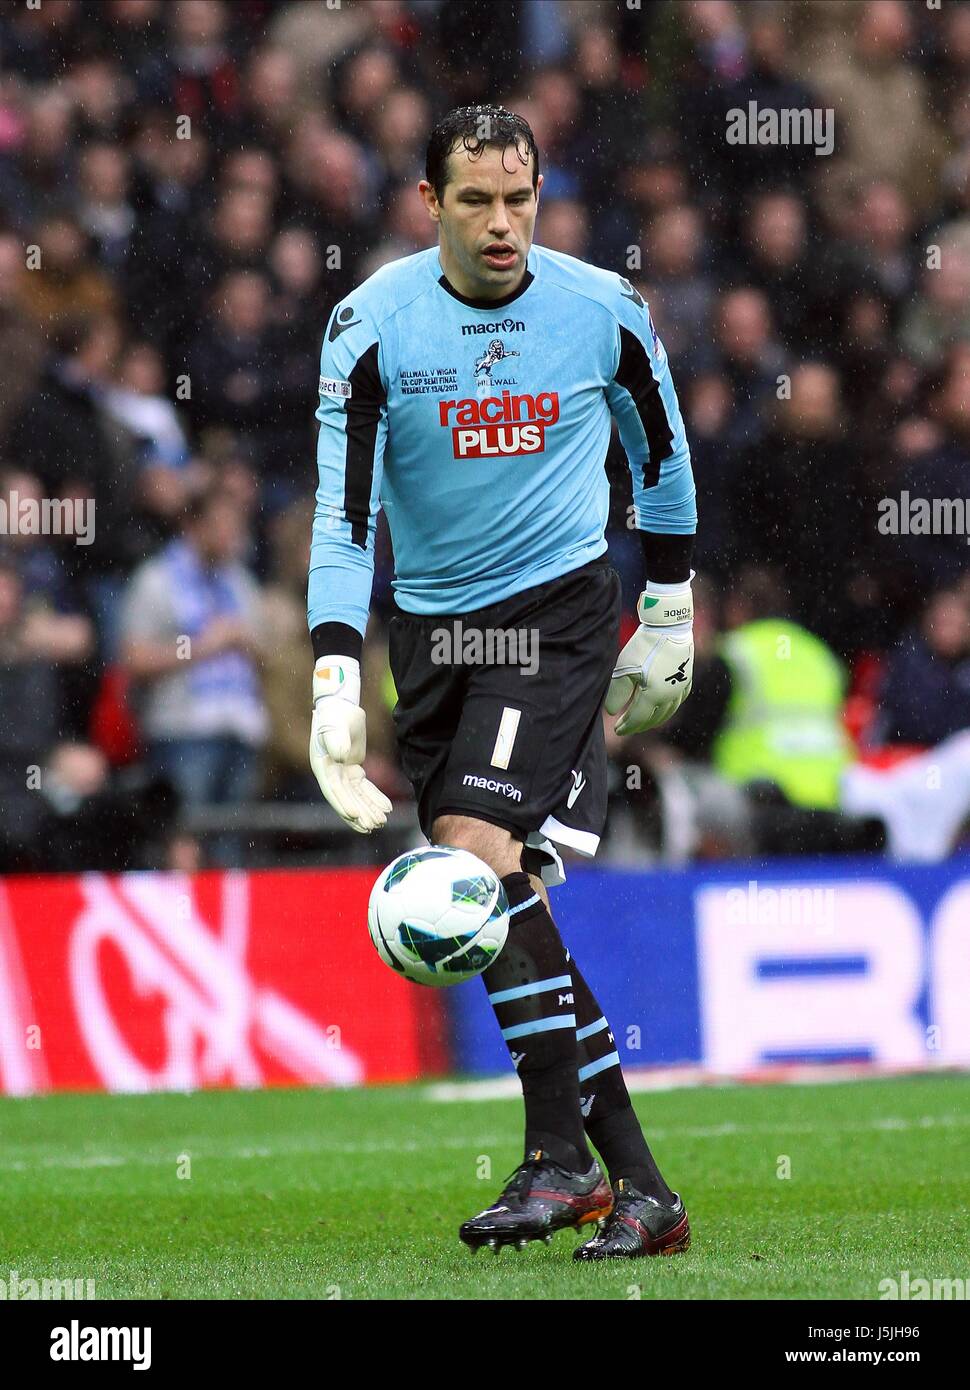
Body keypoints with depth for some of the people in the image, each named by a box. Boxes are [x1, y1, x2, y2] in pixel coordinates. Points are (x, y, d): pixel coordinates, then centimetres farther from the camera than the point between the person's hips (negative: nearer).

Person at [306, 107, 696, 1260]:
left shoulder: (602, 309, -5)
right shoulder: (374, 323, -7)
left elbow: (661, 453, 13)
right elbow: (342, 511, -12)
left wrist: (668, 619, 15)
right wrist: (334, 681, -23)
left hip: (559, 607, -3)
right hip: (429, 628, 3)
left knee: (479, 848, -22)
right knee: (508, 901, 0)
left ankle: (560, 1160, -13)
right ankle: (637, 1186, 6)